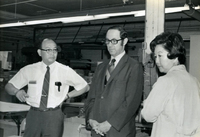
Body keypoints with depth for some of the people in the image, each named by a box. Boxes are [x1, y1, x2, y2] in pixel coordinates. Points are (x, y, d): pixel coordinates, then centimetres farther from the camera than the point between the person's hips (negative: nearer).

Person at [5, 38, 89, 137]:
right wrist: (17, 92, -13)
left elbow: (85, 87, 8)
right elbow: (9, 86, 9)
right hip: (34, 114, 1)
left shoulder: (65, 71, -2)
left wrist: (66, 96, -1)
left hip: (54, 115, -1)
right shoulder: (29, 70, 1)